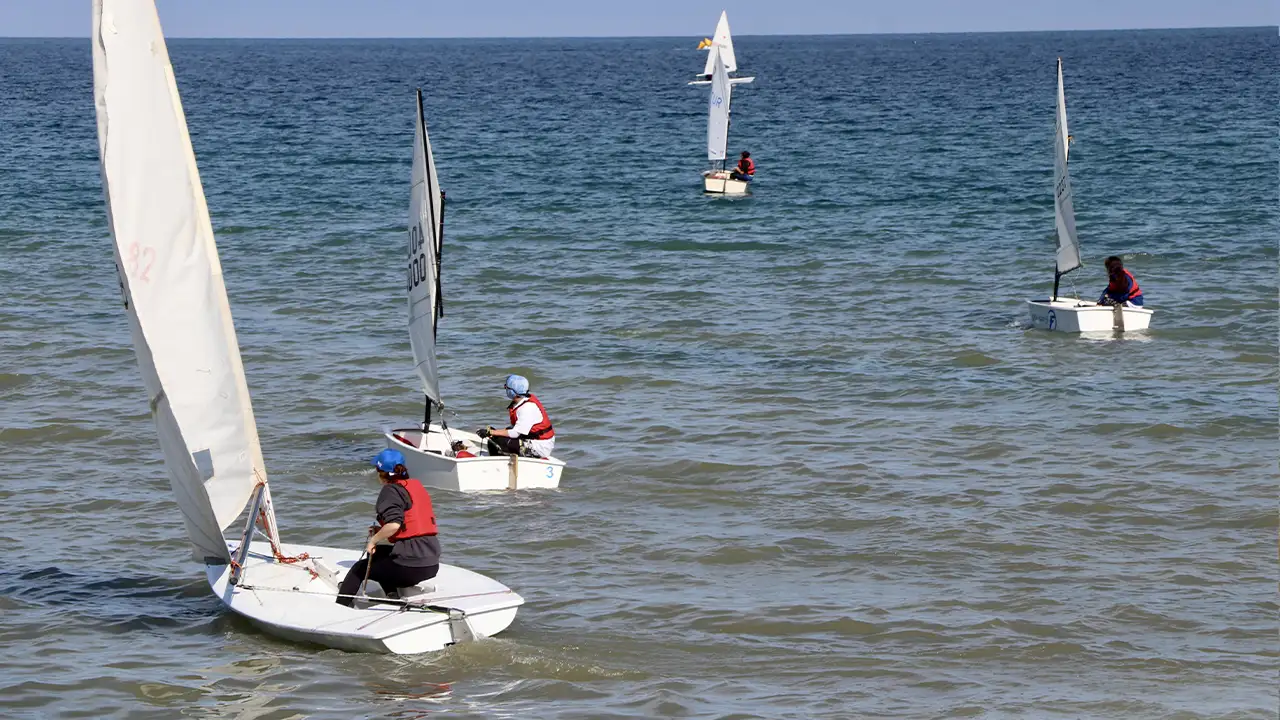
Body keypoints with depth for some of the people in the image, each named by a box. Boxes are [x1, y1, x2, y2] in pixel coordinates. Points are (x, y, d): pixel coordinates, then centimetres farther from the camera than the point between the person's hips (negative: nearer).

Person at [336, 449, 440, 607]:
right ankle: (394, 596, 24)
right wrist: (382, 531, 19)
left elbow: (394, 524, -24)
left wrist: (374, 541, -8)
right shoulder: (417, 485, 15)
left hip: (411, 566, -8)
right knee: (378, 554, 32)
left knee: (359, 569, 14)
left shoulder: (390, 490, -8)